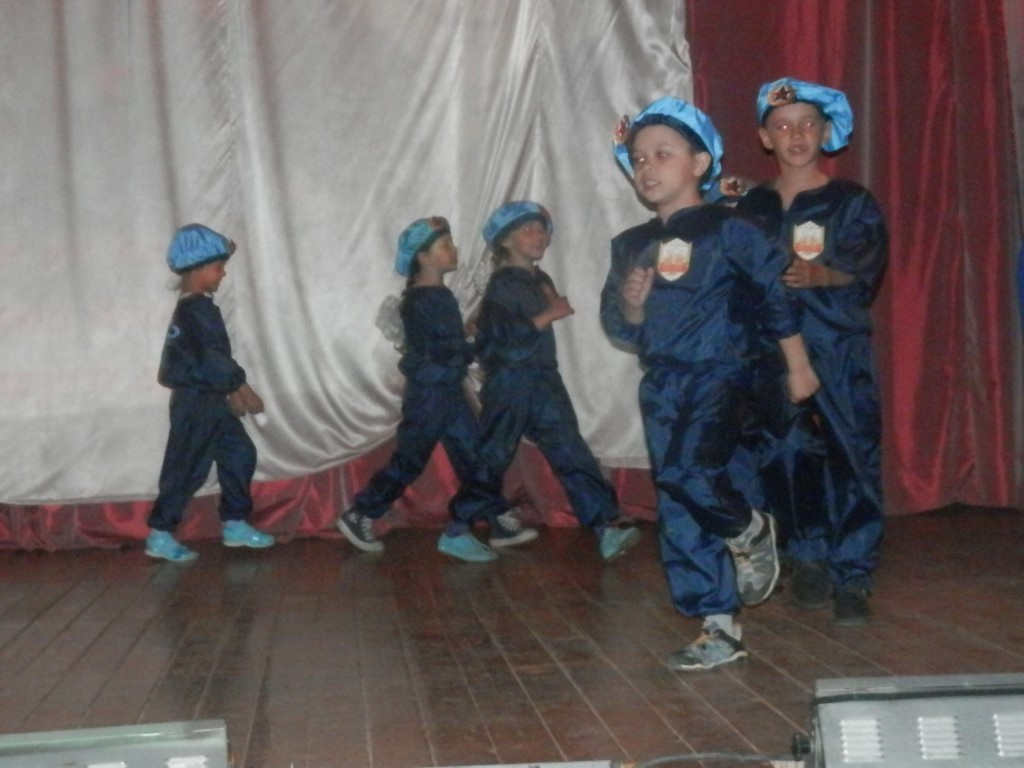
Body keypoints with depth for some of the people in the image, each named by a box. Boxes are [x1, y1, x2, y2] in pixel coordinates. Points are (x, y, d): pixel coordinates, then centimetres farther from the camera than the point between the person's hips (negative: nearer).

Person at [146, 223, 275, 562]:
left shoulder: (196, 308, 14)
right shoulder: (195, 310, -19)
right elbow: (211, 358, -24)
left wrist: (231, 389, 21)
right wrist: (241, 386, -18)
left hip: (209, 400, 10)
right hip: (196, 401, -10)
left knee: (240, 453, 13)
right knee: (188, 468, -4)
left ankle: (235, 524, 20)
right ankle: (160, 535, 4)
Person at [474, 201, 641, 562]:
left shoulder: (541, 280, 14)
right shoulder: (501, 285, -11)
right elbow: (502, 337, -23)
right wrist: (548, 315, -21)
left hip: (544, 381, 7)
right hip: (509, 383, -7)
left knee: (572, 454, -4)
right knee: (490, 460, 3)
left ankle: (605, 527, -10)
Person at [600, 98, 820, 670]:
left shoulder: (728, 230, -4)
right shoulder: (631, 246, 11)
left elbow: (776, 294, -1)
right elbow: (623, 331, 14)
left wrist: (798, 365, 0)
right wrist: (631, 304, -8)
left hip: (721, 375, -6)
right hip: (663, 385, 6)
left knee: (689, 471, -28)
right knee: (678, 514, 5)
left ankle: (750, 532, 5)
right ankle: (721, 628, 16)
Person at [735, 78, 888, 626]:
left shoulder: (852, 203, 5)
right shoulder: (751, 208, 12)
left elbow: (869, 267, -8)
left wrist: (821, 276, -26)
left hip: (840, 350, -2)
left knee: (853, 458, -6)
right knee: (788, 459, 3)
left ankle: (852, 579, 1)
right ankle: (809, 561, 20)